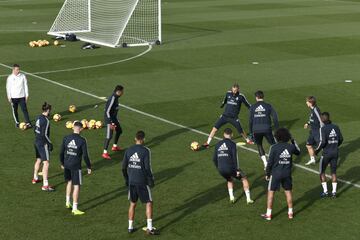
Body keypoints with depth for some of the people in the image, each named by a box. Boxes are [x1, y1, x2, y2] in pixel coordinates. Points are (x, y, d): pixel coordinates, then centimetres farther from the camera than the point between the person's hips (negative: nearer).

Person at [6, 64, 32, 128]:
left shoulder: (23, 76, -2)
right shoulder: (10, 77, -4)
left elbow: (25, 86, 4)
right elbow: (8, 87, 1)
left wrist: (27, 95, 2)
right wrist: (9, 97, -2)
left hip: (21, 96, -1)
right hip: (13, 97, 1)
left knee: (24, 109, -7)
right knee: (14, 110, 10)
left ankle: (28, 123, -8)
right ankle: (17, 122, 25)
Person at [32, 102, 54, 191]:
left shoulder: (38, 118, 5)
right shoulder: (46, 120, -21)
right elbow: (44, 134, -23)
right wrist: (50, 143, -15)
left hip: (37, 142, 9)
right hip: (43, 144, -9)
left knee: (38, 160, 26)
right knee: (46, 163, -7)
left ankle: (35, 178, 44)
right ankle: (45, 185, -10)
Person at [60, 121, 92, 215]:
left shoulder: (66, 138, -1)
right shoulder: (82, 140, -12)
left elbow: (61, 152, 5)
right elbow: (85, 155, -11)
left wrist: (62, 163, 20)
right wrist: (89, 167, 1)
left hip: (66, 165, 5)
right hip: (76, 166, -5)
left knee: (69, 182, 26)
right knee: (76, 186, 2)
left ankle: (68, 202, 32)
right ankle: (75, 209, 2)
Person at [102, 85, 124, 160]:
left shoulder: (116, 97, 3)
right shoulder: (112, 99, -26)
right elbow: (107, 111, -26)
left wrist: (115, 120, 23)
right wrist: (110, 123, -26)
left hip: (114, 118, 10)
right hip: (109, 119, -10)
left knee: (119, 131, 23)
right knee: (109, 136, -9)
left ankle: (114, 146, 40)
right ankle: (105, 153, -3)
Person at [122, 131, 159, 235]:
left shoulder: (128, 150, 2)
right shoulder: (145, 151, -12)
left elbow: (124, 167, 6)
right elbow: (147, 168, -15)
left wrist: (126, 179, 18)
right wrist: (151, 180, -5)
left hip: (131, 182, 5)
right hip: (142, 182, -5)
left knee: (132, 203, 17)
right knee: (149, 203, 5)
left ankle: (130, 227, 20)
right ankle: (149, 228, 1)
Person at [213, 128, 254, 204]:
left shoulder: (218, 144, 11)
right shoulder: (232, 144, -4)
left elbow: (214, 159, 14)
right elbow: (235, 158, -13)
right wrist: (237, 170, -10)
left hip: (221, 170, 5)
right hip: (230, 168, -5)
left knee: (229, 180, 34)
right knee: (244, 178, 17)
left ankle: (231, 197, 19)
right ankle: (248, 199, 12)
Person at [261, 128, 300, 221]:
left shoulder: (274, 147, -13)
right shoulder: (290, 147, -3)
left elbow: (270, 162, -10)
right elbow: (298, 152, 19)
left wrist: (267, 174, 2)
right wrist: (293, 141, 20)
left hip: (276, 173, -3)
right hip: (287, 174, 3)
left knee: (271, 192, 6)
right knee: (288, 192, 16)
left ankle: (268, 214, 8)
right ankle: (290, 212, 21)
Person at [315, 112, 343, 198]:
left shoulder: (323, 128, -15)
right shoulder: (336, 127, 1)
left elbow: (323, 142, -20)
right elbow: (341, 139, 7)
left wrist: (318, 150, -4)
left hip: (326, 153, -5)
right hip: (335, 152, 5)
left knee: (322, 172, 12)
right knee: (333, 172, 14)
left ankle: (325, 191, 9)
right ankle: (334, 192, 12)